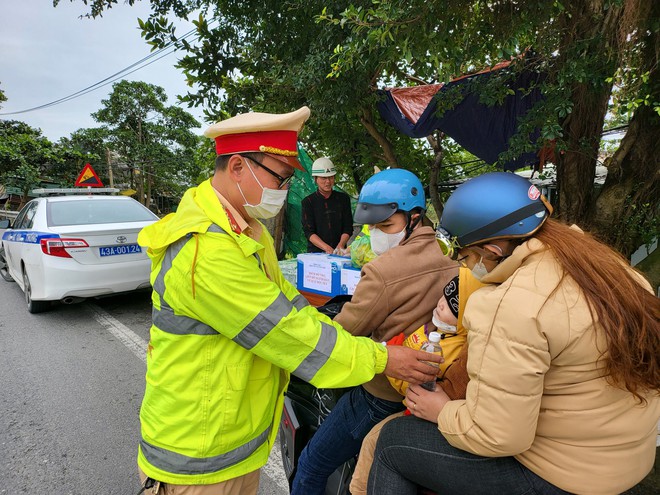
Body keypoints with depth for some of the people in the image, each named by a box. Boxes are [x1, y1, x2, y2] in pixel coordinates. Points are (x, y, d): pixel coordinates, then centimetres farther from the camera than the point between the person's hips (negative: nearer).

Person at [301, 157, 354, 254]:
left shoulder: (343, 198, 11)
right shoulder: (308, 202, 4)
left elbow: (348, 228, 7)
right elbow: (309, 232, -4)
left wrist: (340, 246, -11)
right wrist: (327, 248, -18)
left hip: (340, 252, 1)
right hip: (316, 252, -1)